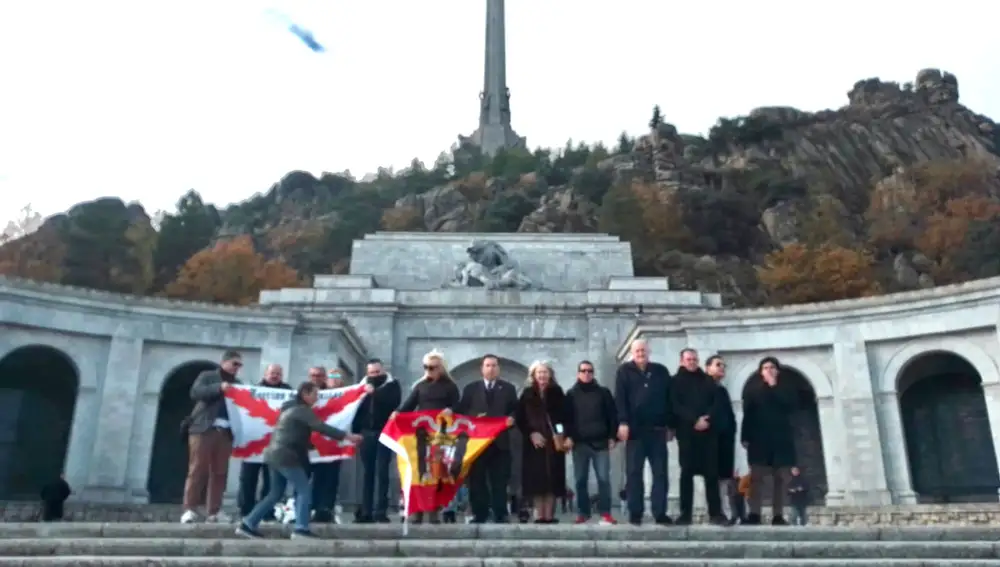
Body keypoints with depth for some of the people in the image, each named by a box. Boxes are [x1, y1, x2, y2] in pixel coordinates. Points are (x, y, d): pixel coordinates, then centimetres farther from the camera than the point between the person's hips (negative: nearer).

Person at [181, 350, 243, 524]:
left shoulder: (237, 384, 19)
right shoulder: (207, 376, 8)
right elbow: (195, 392, -9)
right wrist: (219, 388, -18)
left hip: (225, 432, 4)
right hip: (203, 429, -4)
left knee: (220, 472, 2)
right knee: (197, 469, -6)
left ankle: (214, 511, 7)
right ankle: (190, 509, -2)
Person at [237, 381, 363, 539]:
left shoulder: (291, 408, 19)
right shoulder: (302, 410, -10)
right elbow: (321, 427, -20)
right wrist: (347, 436, -24)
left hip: (276, 455, 10)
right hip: (285, 457, -10)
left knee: (275, 494, 15)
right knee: (304, 490, -6)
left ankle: (247, 524, 16)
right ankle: (301, 528, -10)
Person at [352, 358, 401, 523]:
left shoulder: (392, 385, 4)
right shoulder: (363, 385, 13)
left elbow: (393, 402, -14)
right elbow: (355, 407, 9)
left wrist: (374, 393, -14)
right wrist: (356, 431, 1)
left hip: (384, 433, -3)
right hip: (366, 433, 3)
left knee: (382, 472, -5)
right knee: (367, 472, 5)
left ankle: (381, 511, -5)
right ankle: (366, 512, 8)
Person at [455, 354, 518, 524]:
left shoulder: (508, 388, 11)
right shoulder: (471, 389, 11)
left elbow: (516, 411, 5)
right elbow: (461, 411, 5)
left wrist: (511, 418, -15)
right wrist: (474, 418, -14)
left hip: (499, 441, 0)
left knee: (500, 480, 1)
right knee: (477, 479, 3)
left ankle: (500, 515, 5)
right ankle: (479, 514, 9)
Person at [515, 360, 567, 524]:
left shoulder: (557, 392, 5)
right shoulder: (527, 393, 6)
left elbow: (565, 415, 0)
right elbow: (520, 418, 4)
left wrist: (564, 436, -12)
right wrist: (530, 434, -9)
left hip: (554, 442, 0)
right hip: (534, 441, 0)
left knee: (553, 478, -2)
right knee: (536, 478, -2)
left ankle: (549, 515, 2)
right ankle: (539, 515, 3)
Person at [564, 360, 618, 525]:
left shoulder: (603, 392, 8)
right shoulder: (571, 394, 10)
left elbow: (612, 415, 5)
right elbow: (567, 417, 7)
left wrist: (612, 437, -2)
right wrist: (568, 436, -5)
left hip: (600, 442, -1)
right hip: (579, 443, 1)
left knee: (604, 478, -5)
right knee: (580, 480, 4)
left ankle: (605, 513, 1)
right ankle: (583, 513, 12)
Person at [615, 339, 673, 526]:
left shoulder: (661, 371, 12)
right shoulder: (624, 372, 5)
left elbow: (669, 399, 12)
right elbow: (620, 399, -3)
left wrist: (670, 425, 7)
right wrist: (623, 422, -15)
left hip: (658, 430, 2)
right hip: (635, 430, -2)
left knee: (660, 472, 1)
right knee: (634, 473, 1)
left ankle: (660, 513, 5)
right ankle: (635, 513, 8)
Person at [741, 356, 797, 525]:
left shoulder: (785, 389, 13)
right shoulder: (753, 390, 10)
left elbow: (789, 406, -7)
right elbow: (747, 414, 3)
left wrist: (774, 387, -4)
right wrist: (745, 436, -5)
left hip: (781, 437, 2)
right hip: (759, 437, -2)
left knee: (780, 477, 0)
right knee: (756, 476, -9)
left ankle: (778, 516, 2)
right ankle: (754, 514, -12)